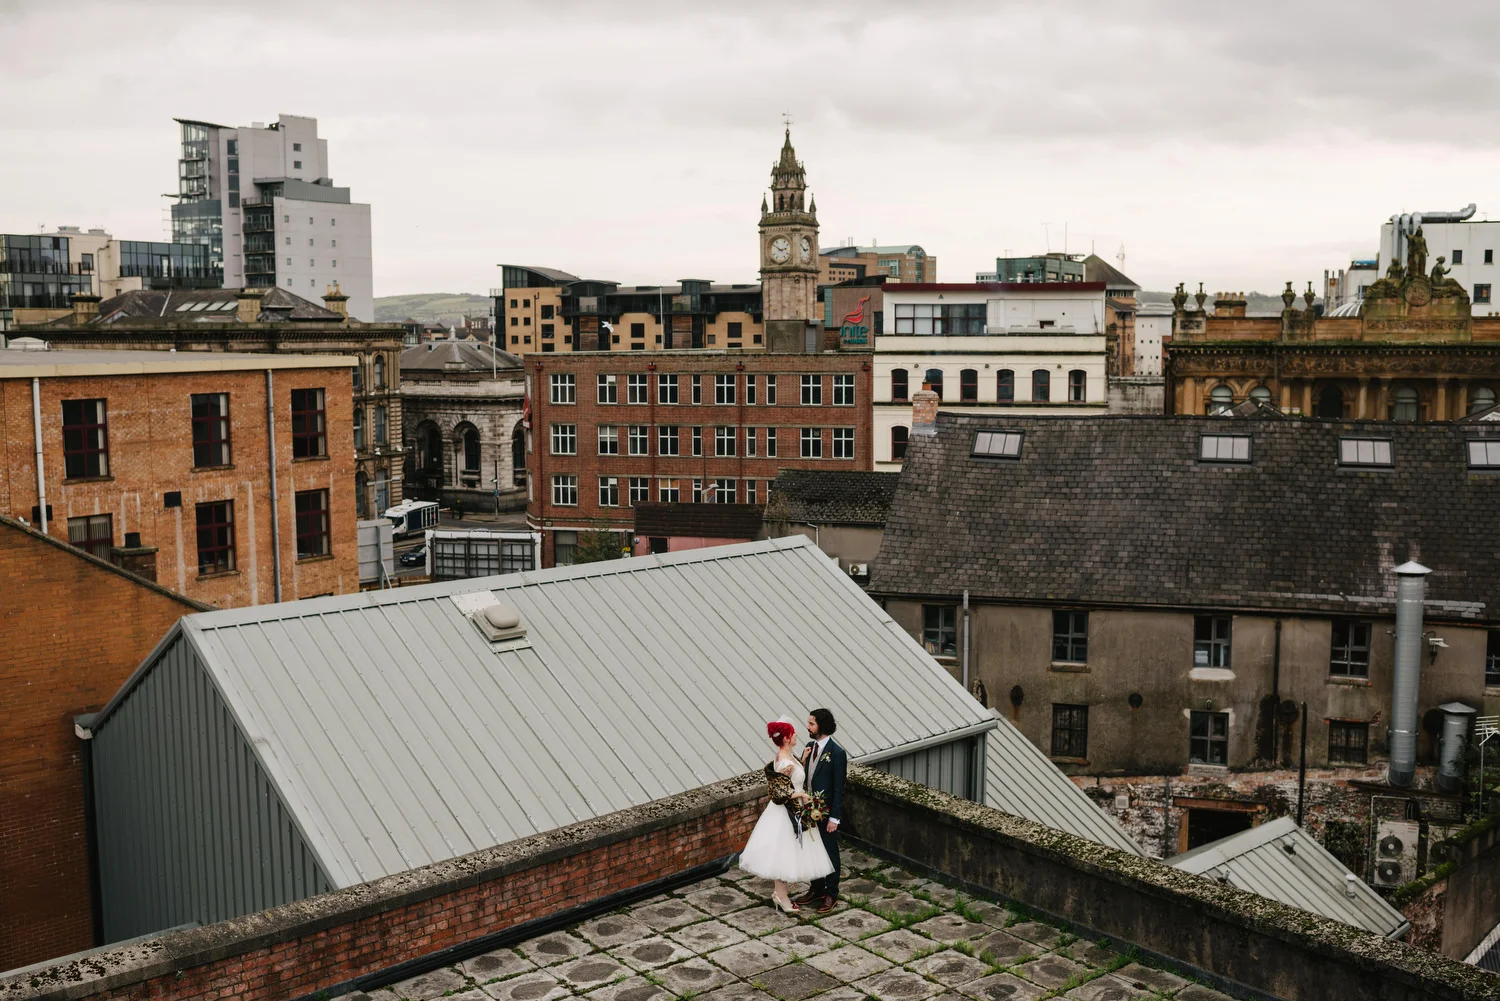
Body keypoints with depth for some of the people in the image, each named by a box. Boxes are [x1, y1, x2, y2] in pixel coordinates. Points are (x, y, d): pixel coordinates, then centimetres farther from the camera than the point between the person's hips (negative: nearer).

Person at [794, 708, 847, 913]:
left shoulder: (837, 753, -19)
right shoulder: (810, 746, 3)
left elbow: (838, 789, -16)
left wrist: (834, 818, -16)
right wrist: (802, 760, -9)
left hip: (826, 812, -7)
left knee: (829, 852, 8)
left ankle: (831, 894, 22)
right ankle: (817, 889, 34)